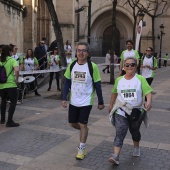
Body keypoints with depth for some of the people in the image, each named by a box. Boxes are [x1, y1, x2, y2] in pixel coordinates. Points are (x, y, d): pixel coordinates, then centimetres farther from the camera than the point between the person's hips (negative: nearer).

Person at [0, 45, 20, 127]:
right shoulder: (12, 60, -7)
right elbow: (16, 70, -24)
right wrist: (16, 79, -11)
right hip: (11, 85, -6)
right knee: (13, 102, 1)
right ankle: (9, 121, -2)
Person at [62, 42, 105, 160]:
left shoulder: (92, 66, -12)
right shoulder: (72, 65, -2)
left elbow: (97, 85, -6)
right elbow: (67, 83, 5)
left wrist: (101, 102, -3)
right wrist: (64, 98, -1)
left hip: (86, 101, -4)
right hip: (73, 101, 4)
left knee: (83, 125, 0)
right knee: (73, 123, 12)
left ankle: (82, 149, 18)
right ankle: (84, 130, 43)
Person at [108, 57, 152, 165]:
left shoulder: (140, 79, -7)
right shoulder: (119, 80, 2)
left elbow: (148, 92, -16)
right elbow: (114, 93, 17)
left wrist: (149, 102, -36)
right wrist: (111, 105, 24)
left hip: (136, 111, 0)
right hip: (121, 111, 0)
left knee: (135, 131, 19)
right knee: (120, 133, -12)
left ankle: (136, 147, 47)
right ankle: (116, 157, -17)